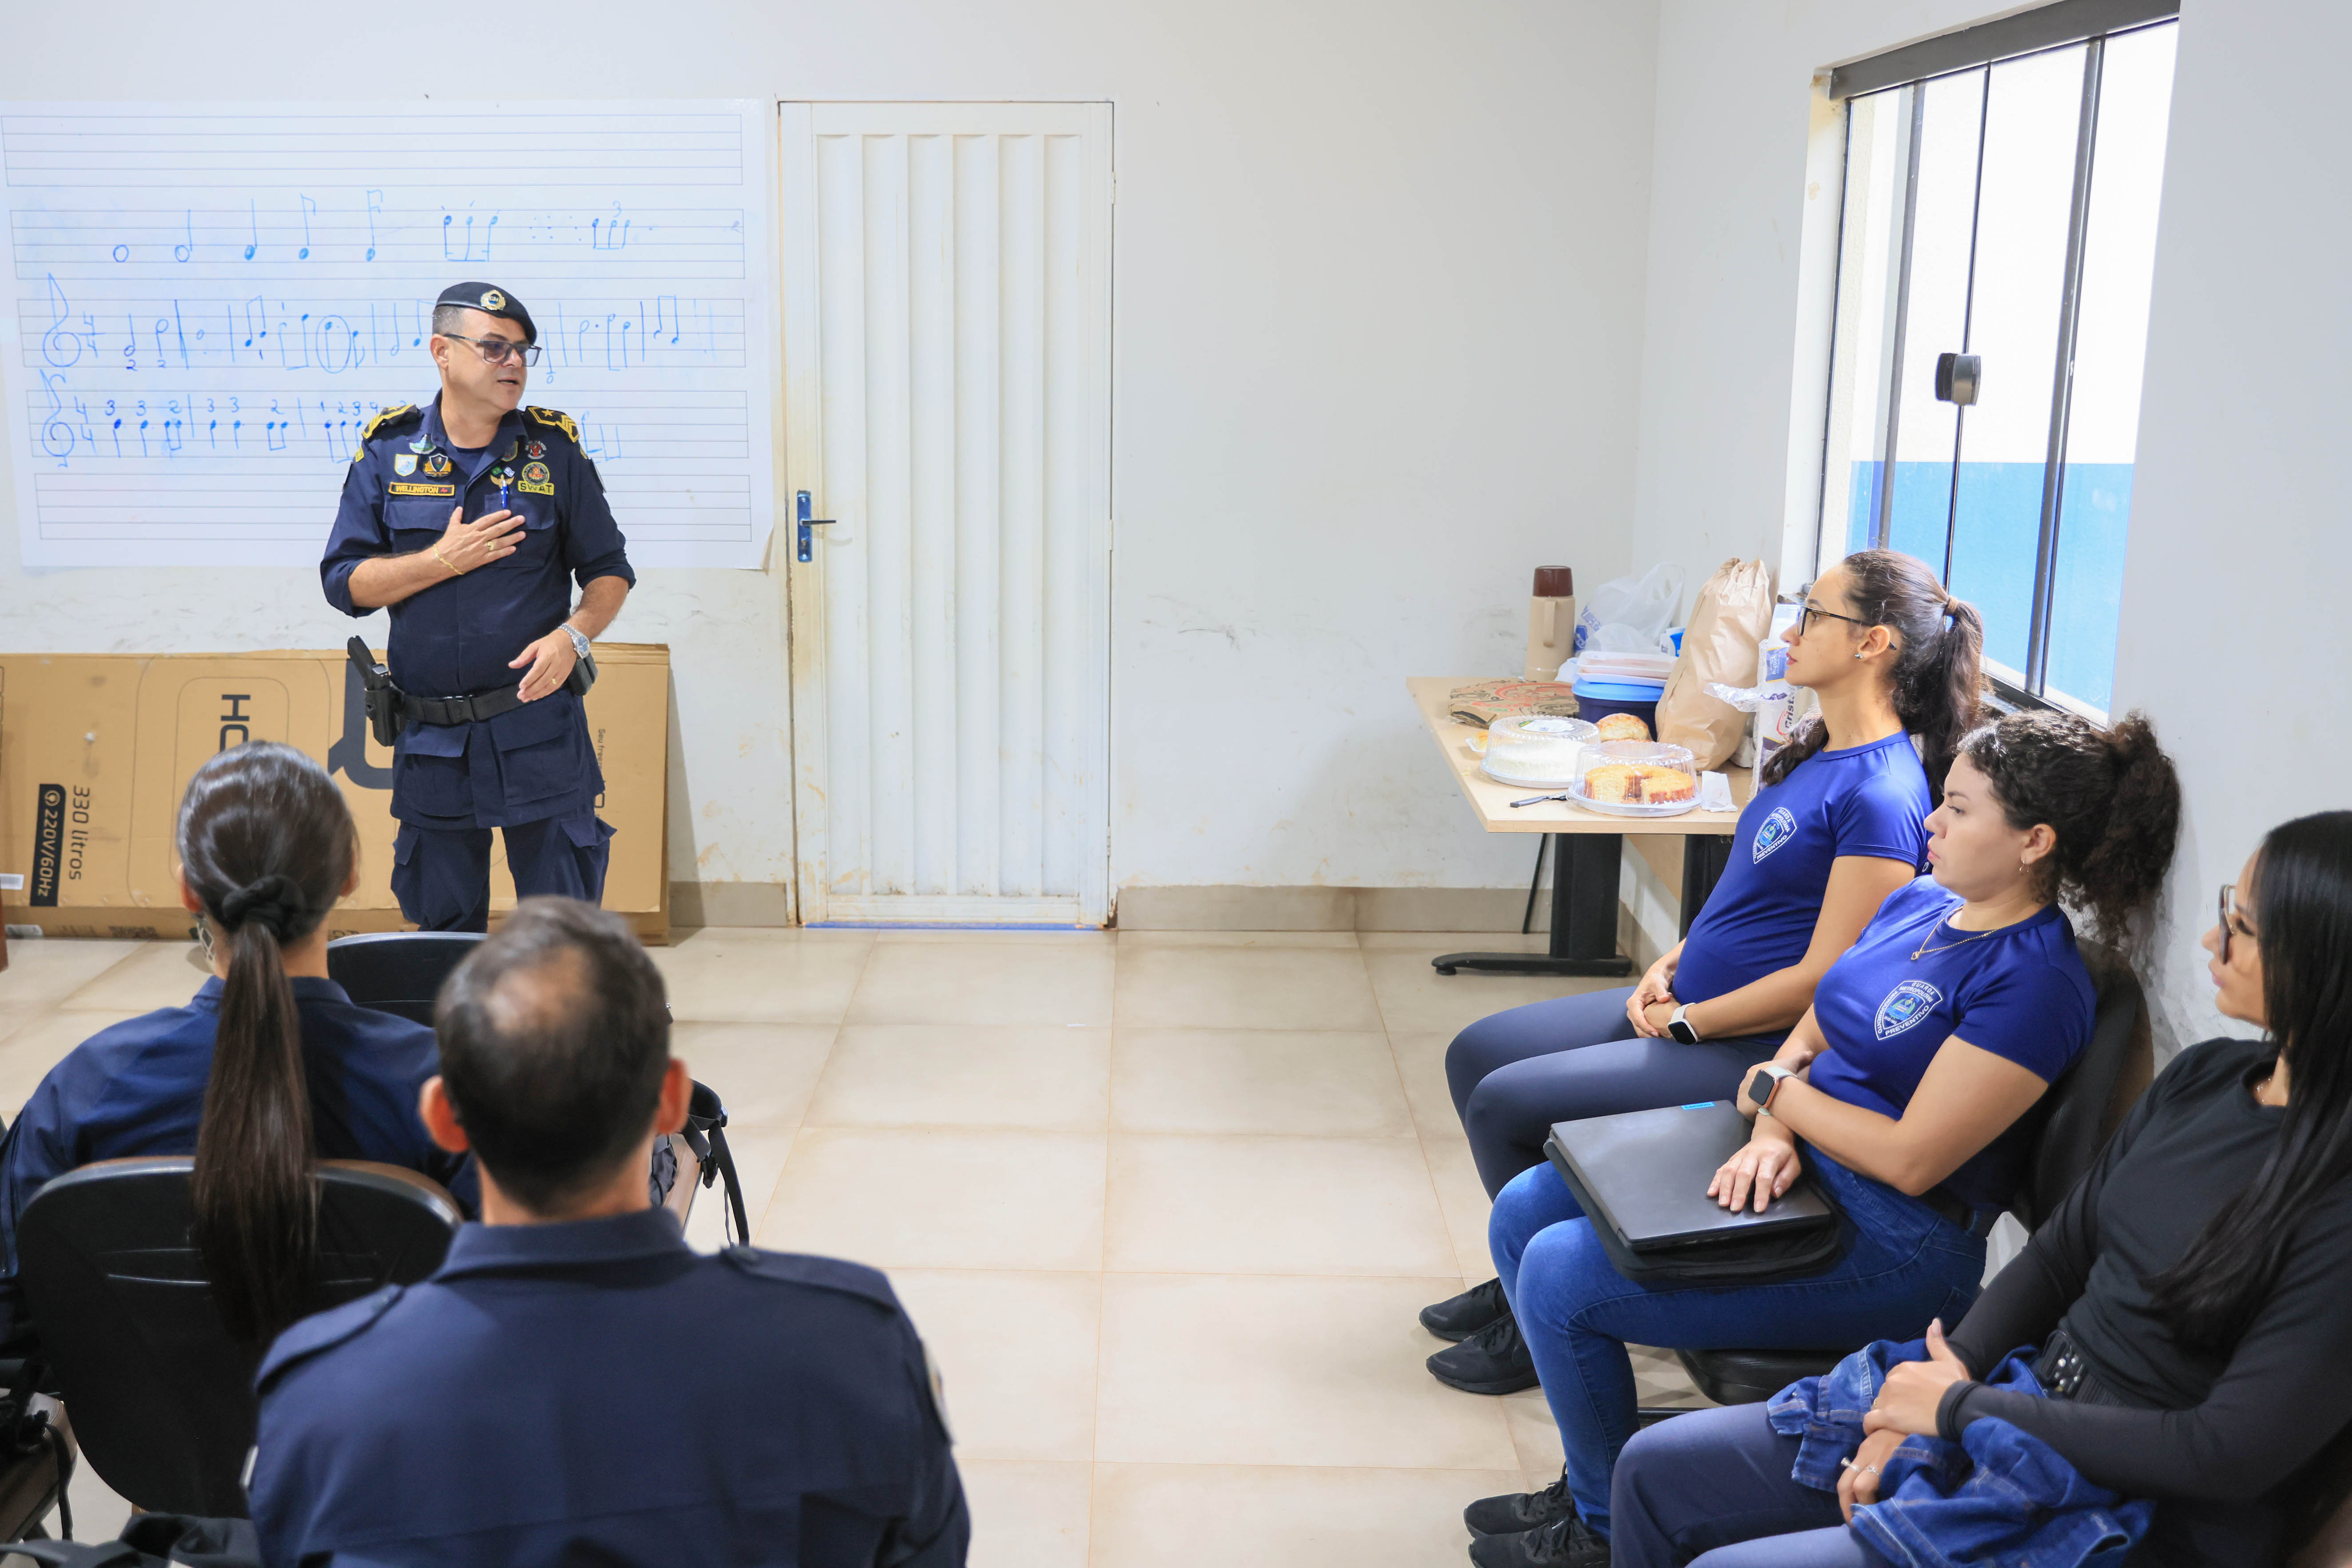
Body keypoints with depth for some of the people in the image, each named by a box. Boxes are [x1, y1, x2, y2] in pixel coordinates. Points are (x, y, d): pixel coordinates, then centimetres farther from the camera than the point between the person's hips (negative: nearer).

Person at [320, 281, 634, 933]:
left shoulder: (554, 449, 3)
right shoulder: (388, 450, 5)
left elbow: (610, 570, 7)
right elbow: (344, 582, 3)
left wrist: (573, 635, -12)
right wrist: (444, 561, -11)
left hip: (538, 733, -1)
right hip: (429, 745, 2)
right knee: (443, 932, 12)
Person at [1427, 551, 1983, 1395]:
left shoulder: (1881, 796, -22)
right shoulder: (1819, 752, 8)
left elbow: (1823, 981, -23)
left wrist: (1685, 1022, -14)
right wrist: (1668, 968, 4)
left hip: (1753, 1052, -10)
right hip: (1690, 1003, 10)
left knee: (1504, 1103, -14)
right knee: (1477, 1053, 9)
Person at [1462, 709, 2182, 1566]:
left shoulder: (2034, 981, -20)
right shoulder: (1918, 903, 7)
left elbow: (1910, 1159, -22)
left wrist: (1772, 1092, -8)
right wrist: (1772, 1132, -10)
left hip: (1888, 1248, -9)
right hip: (1801, 1170, 10)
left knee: (1561, 1279, -16)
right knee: (1525, 1211, 4)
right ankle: (1592, 1484, 17)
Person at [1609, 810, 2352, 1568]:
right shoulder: (2205, 1077, 3)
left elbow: (2228, 1457, -23)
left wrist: (1960, 1409, -16)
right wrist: (1951, 1374, -7)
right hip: (2026, 1408, 8)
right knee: (1656, 1472, 4)